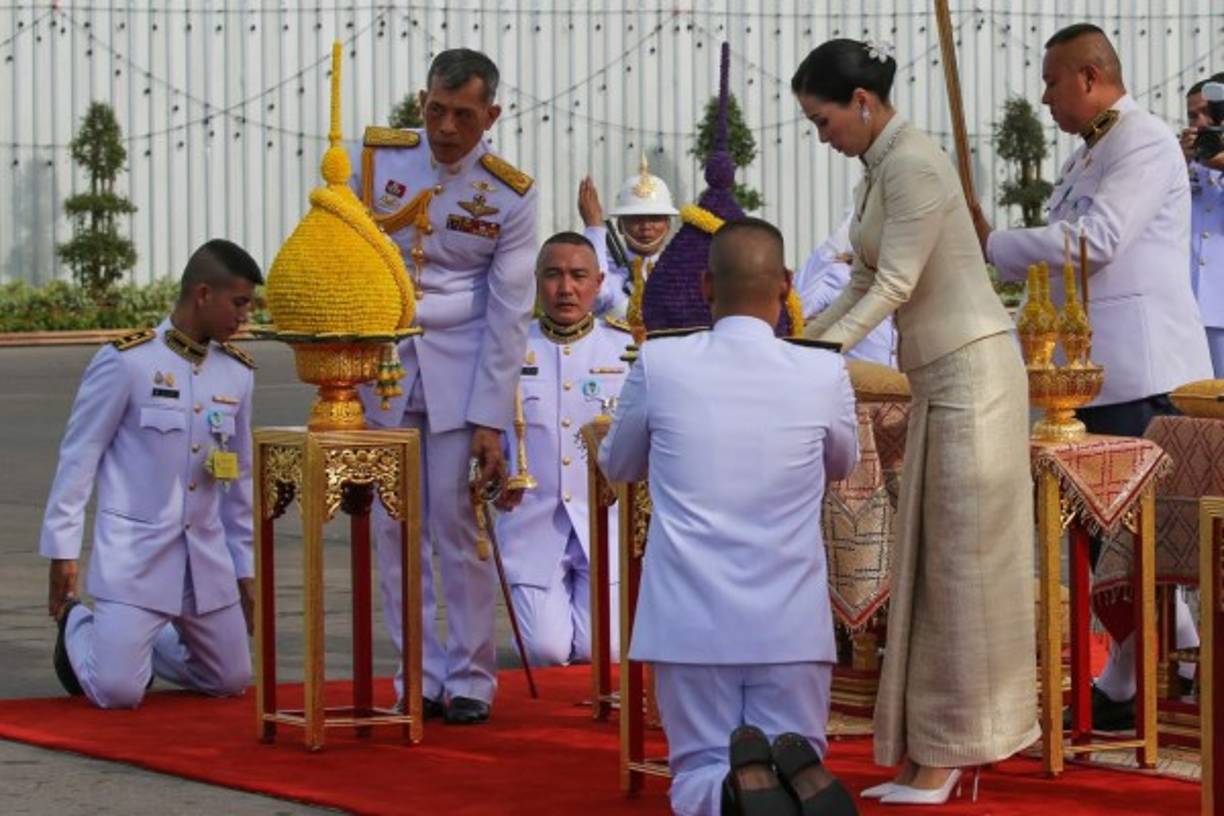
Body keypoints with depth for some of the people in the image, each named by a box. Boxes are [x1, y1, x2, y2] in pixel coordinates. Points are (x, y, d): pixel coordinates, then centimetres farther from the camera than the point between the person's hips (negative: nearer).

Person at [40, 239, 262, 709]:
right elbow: (79, 454, -6)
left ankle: (136, 642, 32)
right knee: (118, 691, -13)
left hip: (206, 554, 6)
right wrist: (63, 548, -7)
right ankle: (77, 627, 20)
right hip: (135, 549, -6)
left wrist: (244, 567, 18)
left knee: (231, 681, 8)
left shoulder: (237, 373, 5)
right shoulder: (127, 361, -12)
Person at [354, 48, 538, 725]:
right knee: (396, 526, 2)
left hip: (461, 367, -2)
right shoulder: (378, 158, -2)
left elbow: (508, 315, -5)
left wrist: (490, 421, -9)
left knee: (460, 524, -4)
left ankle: (469, 679, 5)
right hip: (382, 358, 2)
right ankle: (419, 676, 10)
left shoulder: (509, 195, -7)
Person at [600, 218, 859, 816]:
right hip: (791, 624, 0)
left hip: (691, 621, 0)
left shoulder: (659, 363, -4)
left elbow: (618, 466, 15)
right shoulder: (823, 373, -3)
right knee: (801, 754, 16)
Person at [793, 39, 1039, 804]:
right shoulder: (881, 168, 14)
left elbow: (895, 284, -20)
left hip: (973, 373, -10)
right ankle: (930, 754, 11)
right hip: (939, 378, 10)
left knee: (962, 563, -5)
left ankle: (948, 756, -1)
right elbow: (866, 284, 19)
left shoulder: (913, 164, -16)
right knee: (930, 565, 9)